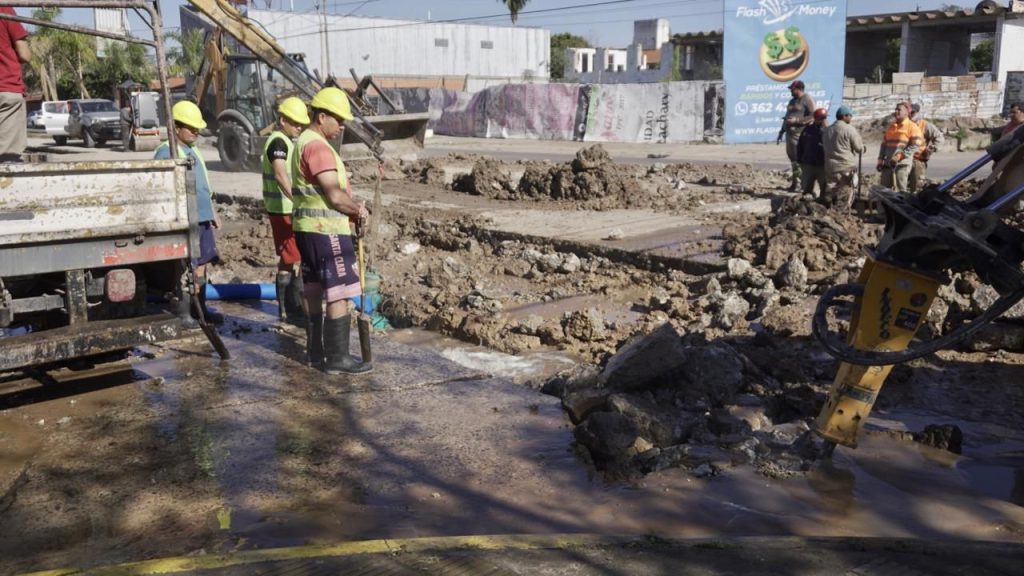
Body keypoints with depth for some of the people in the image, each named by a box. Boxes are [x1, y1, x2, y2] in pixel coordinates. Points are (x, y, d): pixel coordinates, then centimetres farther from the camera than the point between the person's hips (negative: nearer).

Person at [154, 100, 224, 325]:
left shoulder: (192, 150, 16)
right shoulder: (165, 153, -12)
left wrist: (212, 211, 26)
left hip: (203, 218, 9)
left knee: (201, 264, 13)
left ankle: (200, 309, 22)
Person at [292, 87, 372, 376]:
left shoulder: (304, 142, 18)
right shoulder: (317, 146, -16)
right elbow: (335, 195, -22)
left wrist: (353, 208, 6)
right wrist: (360, 210, -5)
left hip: (309, 229, 11)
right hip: (326, 231, -11)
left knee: (315, 292, 15)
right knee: (340, 295, -7)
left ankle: (316, 352, 23)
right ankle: (337, 358, -4)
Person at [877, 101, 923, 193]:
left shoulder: (912, 127, -1)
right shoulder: (891, 126, 19)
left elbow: (915, 146, -10)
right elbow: (884, 144, 20)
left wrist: (899, 156, -18)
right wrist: (880, 160, 11)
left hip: (902, 163, -6)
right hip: (888, 164, 6)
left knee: (900, 191, -9)